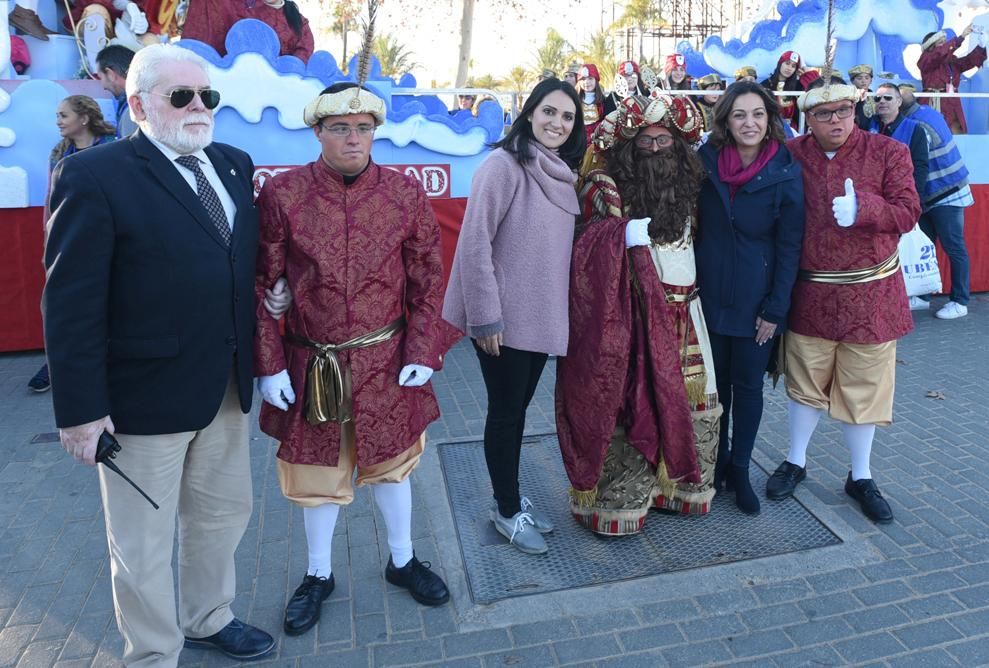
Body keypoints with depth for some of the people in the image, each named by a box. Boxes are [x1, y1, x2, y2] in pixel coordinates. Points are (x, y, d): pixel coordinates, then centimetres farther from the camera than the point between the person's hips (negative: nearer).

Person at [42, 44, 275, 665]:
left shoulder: (235, 164, 7)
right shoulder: (95, 175, -12)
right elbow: (71, 304, -14)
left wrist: (257, 360, 1)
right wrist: (81, 408, -15)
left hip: (228, 388, 6)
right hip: (146, 397, -6)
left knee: (224, 514, 23)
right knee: (145, 545, 13)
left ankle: (208, 618, 47)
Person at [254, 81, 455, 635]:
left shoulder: (406, 193, -4)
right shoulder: (282, 194, -7)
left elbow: (427, 280, 0)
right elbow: (263, 286, -4)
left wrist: (423, 353, -6)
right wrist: (269, 365, -7)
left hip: (386, 361, 1)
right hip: (312, 364, 0)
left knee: (391, 461, 17)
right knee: (316, 469, 14)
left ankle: (403, 560, 41)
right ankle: (319, 575, 38)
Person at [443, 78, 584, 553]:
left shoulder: (561, 173, 9)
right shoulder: (504, 164, -14)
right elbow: (475, 242, -17)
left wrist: (559, 307, 11)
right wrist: (485, 317, -18)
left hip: (542, 317, 7)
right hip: (505, 318, -7)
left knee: (519, 408, 17)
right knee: (506, 412, 6)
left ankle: (511, 498, 34)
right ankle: (508, 511, 23)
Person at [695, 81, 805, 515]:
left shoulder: (785, 175, -8)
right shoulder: (706, 161, -2)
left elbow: (789, 248, -7)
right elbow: (692, 223, 4)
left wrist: (775, 310, -10)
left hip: (755, 302, -2)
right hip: (710, 295, 2)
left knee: (748, 386, 8)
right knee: (715, 384, 13)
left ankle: (740, 470, 25)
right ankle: (717, 461, 31)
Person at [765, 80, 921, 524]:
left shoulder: (888, 152, -3)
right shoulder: (792, 155, -2)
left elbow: (908, 213, -7)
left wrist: (862, 209, -25)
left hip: (870, 295, 0)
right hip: (809, 294, 1)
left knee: (864, 388, 10)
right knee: (805, 384, 14)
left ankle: (860, 477, 28)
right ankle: (795, 462, 33)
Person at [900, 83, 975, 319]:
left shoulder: (918, 127, -24)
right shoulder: (925, 111, 3)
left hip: (946, 195, -9)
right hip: (933, 195, 9)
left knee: (954, 248, -1)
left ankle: (959, 302, 7)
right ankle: (922, 296, 20)